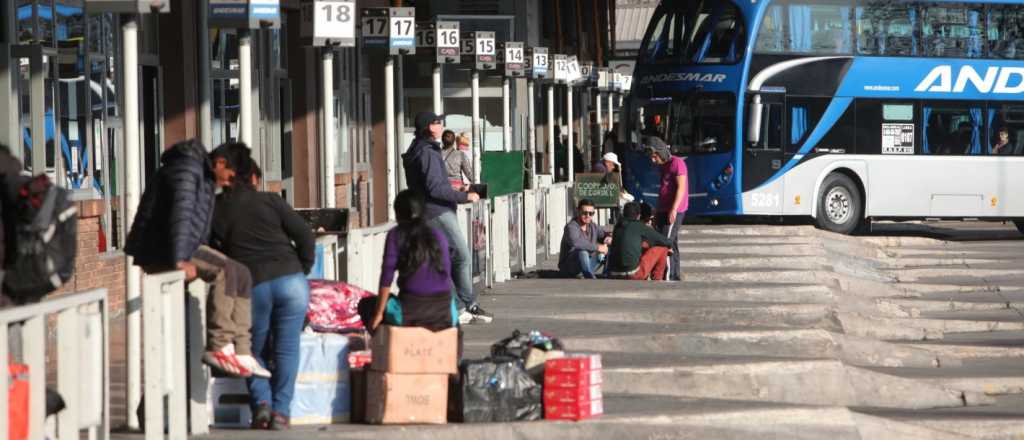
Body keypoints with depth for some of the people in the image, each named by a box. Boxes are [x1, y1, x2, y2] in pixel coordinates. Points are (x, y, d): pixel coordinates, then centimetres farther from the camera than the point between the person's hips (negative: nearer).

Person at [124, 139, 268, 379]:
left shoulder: (202, 173, 18)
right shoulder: (186, 168, -14)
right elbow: (180, 212, -25)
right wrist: (179, 261, -31)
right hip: (161, 252, -10)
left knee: (241, 274, 6)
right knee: (224, 271, -24)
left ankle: (241, 352, 2)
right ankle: (219, 347, -25)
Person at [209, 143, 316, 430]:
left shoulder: (215, 210, 8)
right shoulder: (269, 201, 8)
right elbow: (305, 236, 4)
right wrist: (303, 270, 16)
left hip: (252, 285, 0)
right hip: (290, 280, 0)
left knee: (256, 350, 17)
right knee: (287, 349, 6)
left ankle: (261, 403, 0)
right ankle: (281, 412, -1)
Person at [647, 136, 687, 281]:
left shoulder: (677, 163, -10)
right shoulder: (664, 166, 18)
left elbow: (681, 188, -17)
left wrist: (673, 210, -23)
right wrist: (658, 212, 23)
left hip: (674, 211, -9)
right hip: (664, 210, 9)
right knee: (672, 244, 11)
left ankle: (667, 276, -18)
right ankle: (676, 275, 16)